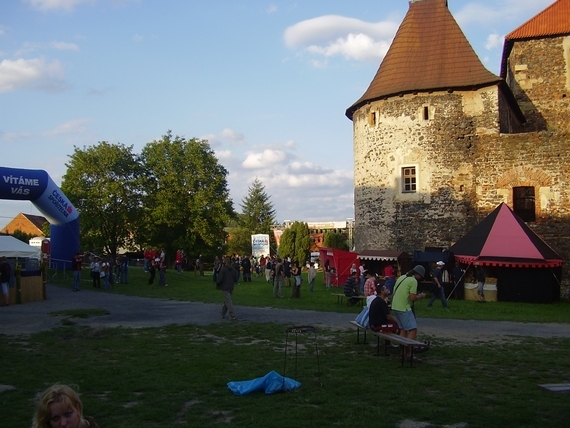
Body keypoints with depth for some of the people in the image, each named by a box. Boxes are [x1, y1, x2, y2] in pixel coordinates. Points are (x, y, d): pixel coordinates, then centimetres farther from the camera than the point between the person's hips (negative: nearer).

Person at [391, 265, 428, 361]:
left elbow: (394, 292, 19)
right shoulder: (413, 281, -11)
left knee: (403, 329, 17)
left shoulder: (401, 277, 14)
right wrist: (421, 296, 2)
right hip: (404, 308, -9)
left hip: (395, 307, 9)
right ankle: (409, 353, -10)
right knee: (413, 330, -6)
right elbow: (413, 298, -17)